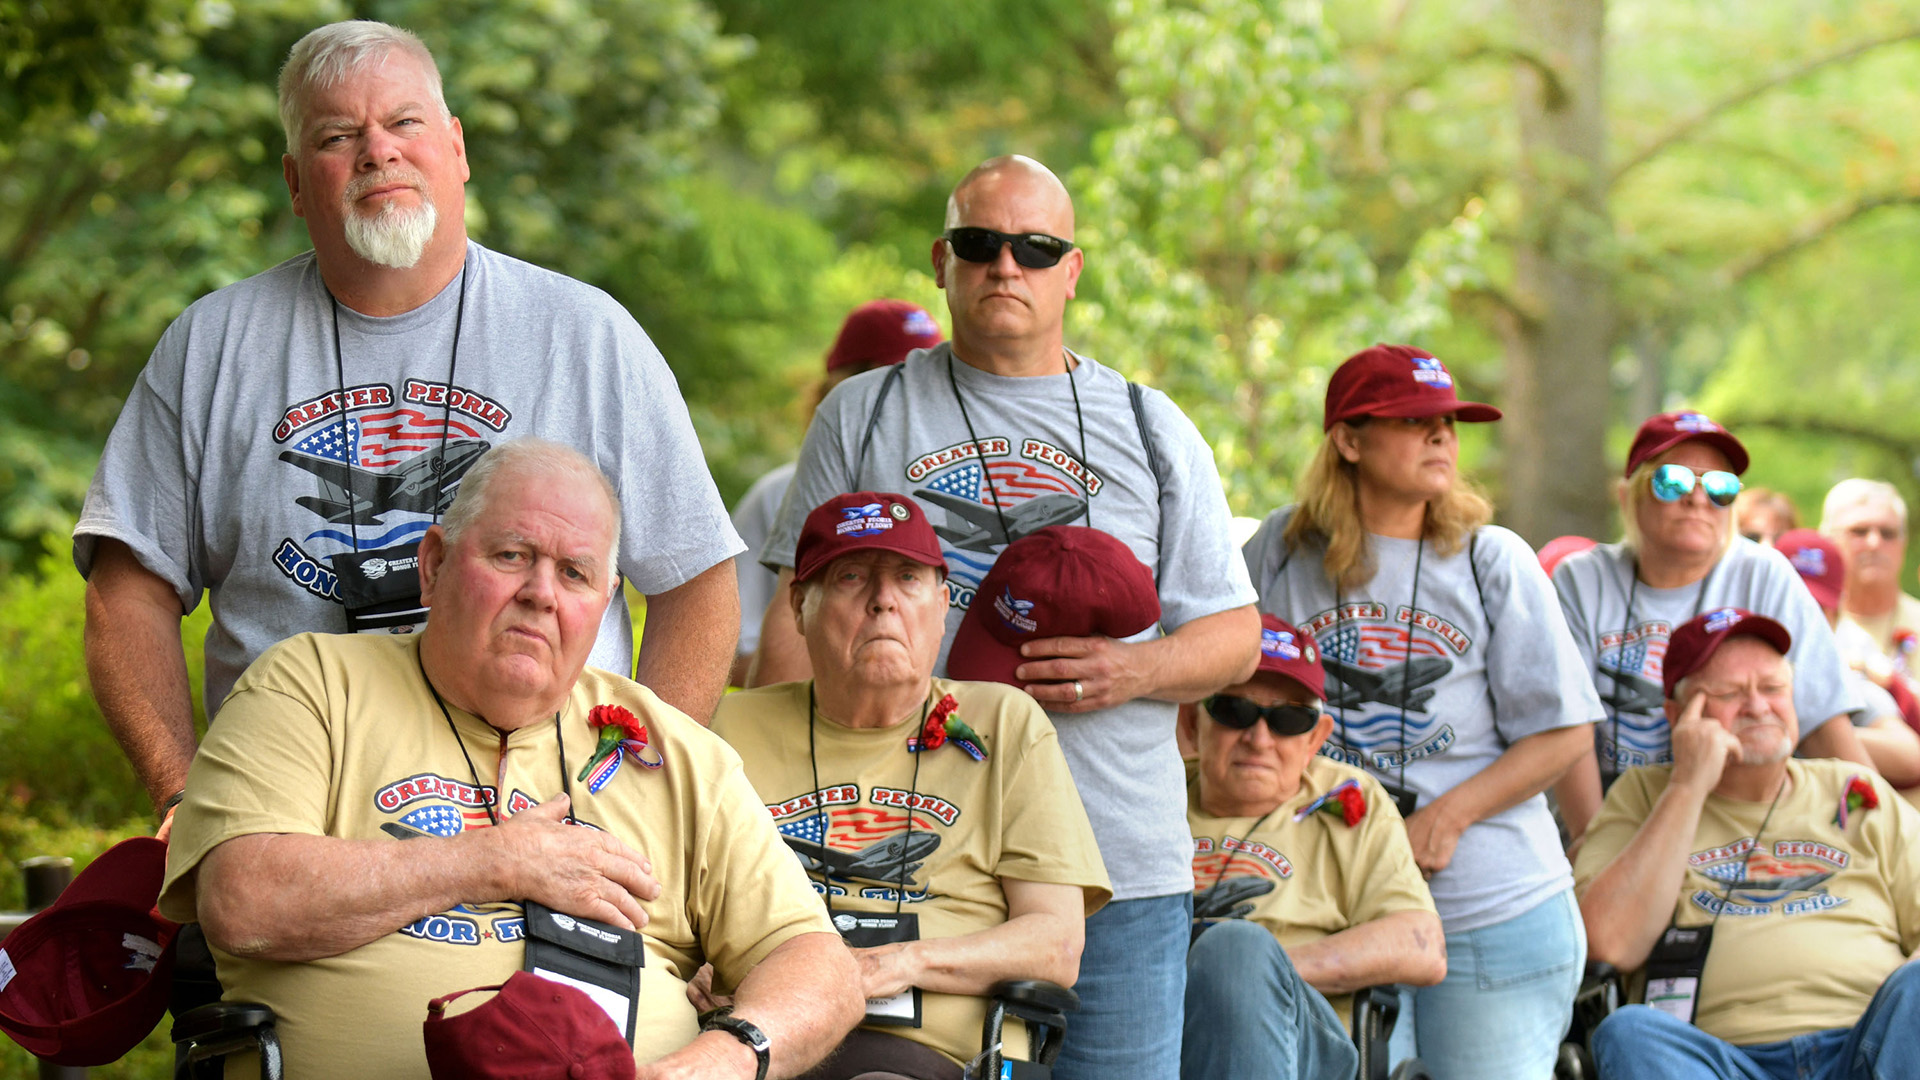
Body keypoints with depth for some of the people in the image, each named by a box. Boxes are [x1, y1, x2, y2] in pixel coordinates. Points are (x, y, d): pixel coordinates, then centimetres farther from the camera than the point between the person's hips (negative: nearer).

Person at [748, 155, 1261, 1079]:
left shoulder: (1151, 430, 14)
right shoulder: (863, 415, 12)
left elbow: (1233, 634, 14)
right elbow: (797, 620, 9)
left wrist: (1140, 670, -8)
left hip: (1121, 867, 1)